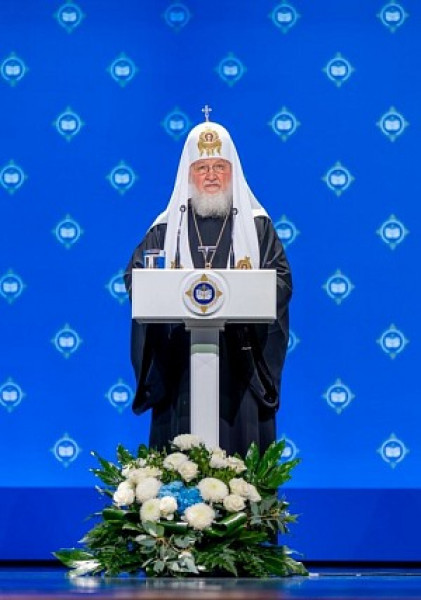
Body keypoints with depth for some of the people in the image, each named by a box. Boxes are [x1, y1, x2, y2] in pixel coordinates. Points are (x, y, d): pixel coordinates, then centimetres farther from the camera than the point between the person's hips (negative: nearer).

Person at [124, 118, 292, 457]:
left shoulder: (257, 225, 11)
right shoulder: (167, 227, 12)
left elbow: (282, 280, 3)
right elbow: (134, 277, 6)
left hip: (240, 361, 0)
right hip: (180, 362, 0)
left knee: (240, 443, -4)